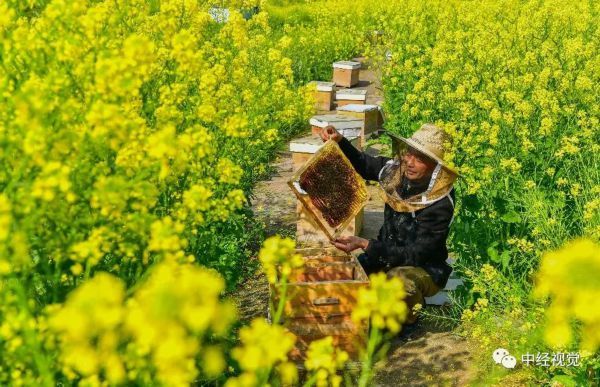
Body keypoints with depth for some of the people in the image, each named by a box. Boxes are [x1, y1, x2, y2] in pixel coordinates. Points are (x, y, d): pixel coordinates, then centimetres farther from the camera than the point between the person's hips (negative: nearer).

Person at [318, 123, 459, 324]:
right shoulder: (396, 170, -11)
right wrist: (339, 141, -11)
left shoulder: (441, 204, -28)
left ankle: (409, 318, -2)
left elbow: (415, 255, -28)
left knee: (400, 281, -37)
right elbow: (363, 163, 8)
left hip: (425, 269, -5)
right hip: (387, 255, 5)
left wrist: (365, 245, -36)